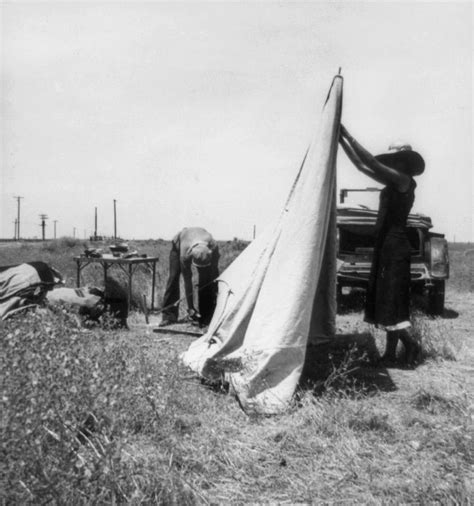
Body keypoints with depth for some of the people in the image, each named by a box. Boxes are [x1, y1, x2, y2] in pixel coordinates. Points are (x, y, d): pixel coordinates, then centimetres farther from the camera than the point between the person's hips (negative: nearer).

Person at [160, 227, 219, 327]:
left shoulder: (213, 247, -39)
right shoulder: (185, 254, -44)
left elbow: (214, 271, -21)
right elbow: (187, 281, -35)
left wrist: (215, 292, -19)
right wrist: (190, 307, -30)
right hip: (178, 243, -2)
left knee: (206, 279, -13)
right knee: (173, 277, -15)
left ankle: (205, 317, -7)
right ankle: (169, 316, -10)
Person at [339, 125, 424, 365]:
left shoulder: (404, 181, -10)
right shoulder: (394, 182, 14)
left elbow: (371, 162, -18)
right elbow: (361, 165, 16)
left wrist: (348, 135, -15)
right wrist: (341, 140, 13)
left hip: (395, 245, -9)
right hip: (386, 245, 9)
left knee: (390, 300, -7)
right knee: (385, 300, 9)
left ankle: (411, 343, 3)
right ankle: (390, 352, 15)